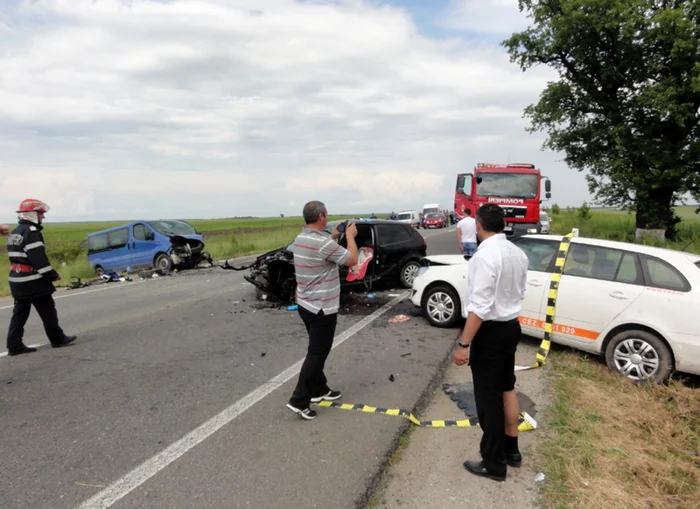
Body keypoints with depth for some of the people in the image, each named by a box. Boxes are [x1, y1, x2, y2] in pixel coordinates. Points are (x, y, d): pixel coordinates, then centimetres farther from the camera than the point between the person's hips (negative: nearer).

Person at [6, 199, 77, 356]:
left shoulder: (15, 233, 15)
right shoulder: (31, 232, -16)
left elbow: (19, 257, 17)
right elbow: (39, 258, -21)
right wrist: (53, 275, -14)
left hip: (17, 279, 9)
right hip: (32, 281, -9)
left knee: (19, 313, 11)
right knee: (48, 311, 3)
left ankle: (14, 345, 12)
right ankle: (58, 339, 13)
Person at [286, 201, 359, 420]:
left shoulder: (300, 239, 6)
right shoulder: (322, 242, -23)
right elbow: (352, 260, -15)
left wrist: (333, 237, 16)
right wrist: (350, 236, -2)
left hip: (306, 304, 10)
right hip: (322, 307, -9)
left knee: (317, 350, 20)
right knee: (317, 353, -1)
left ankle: (319, 390, 31)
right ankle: (299, 400, 1)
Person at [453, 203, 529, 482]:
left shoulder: (485, 255, -23)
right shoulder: (518, 253, 3)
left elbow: (480, 307, -26)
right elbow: (519, 293, 12)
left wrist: (464, 344, -23)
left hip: (490, 331, -9)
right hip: (511, 326, 9)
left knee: (488, 397, 4)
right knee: (506, 389, 21)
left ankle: (494, 463, 18)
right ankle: (511, 450, 36)